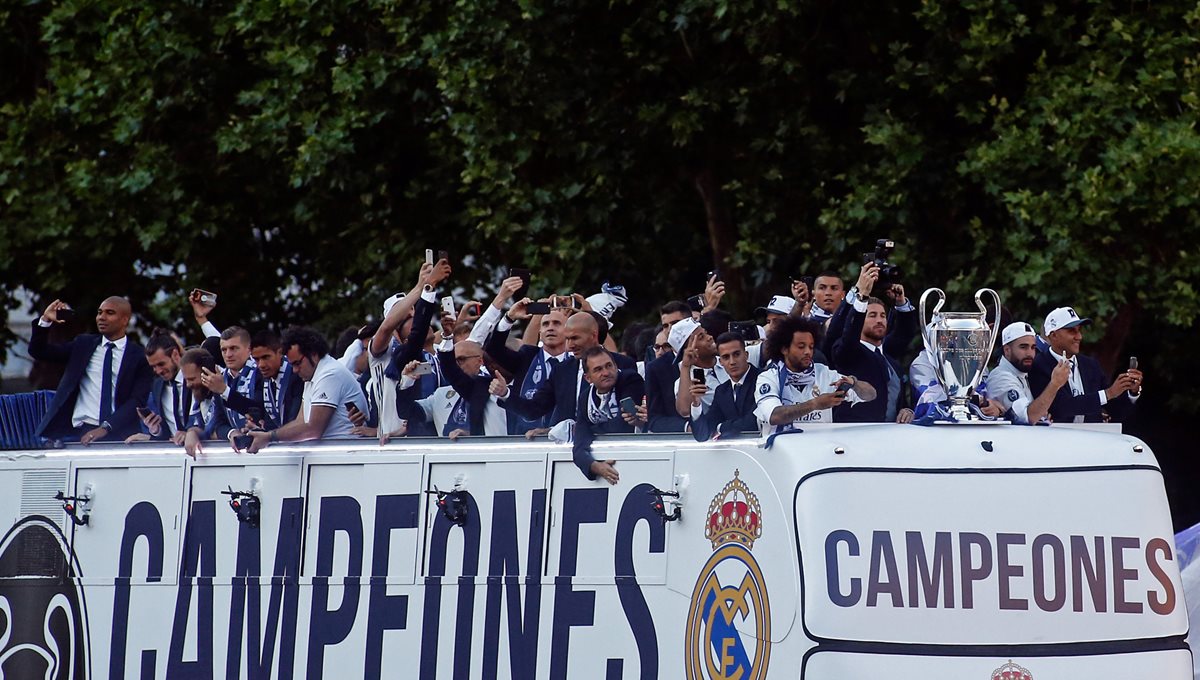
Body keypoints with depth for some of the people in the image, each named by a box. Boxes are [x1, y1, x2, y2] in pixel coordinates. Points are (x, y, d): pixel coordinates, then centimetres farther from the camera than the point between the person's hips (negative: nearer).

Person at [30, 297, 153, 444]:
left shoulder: (139, 357, 5)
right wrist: (45, 320, 0)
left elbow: (137, 401, -5)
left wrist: (106, 428, -18)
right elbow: (38, 352, 17)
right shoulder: (83, 344, 16)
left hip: (117, 434, -2)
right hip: (76, 432, 2)